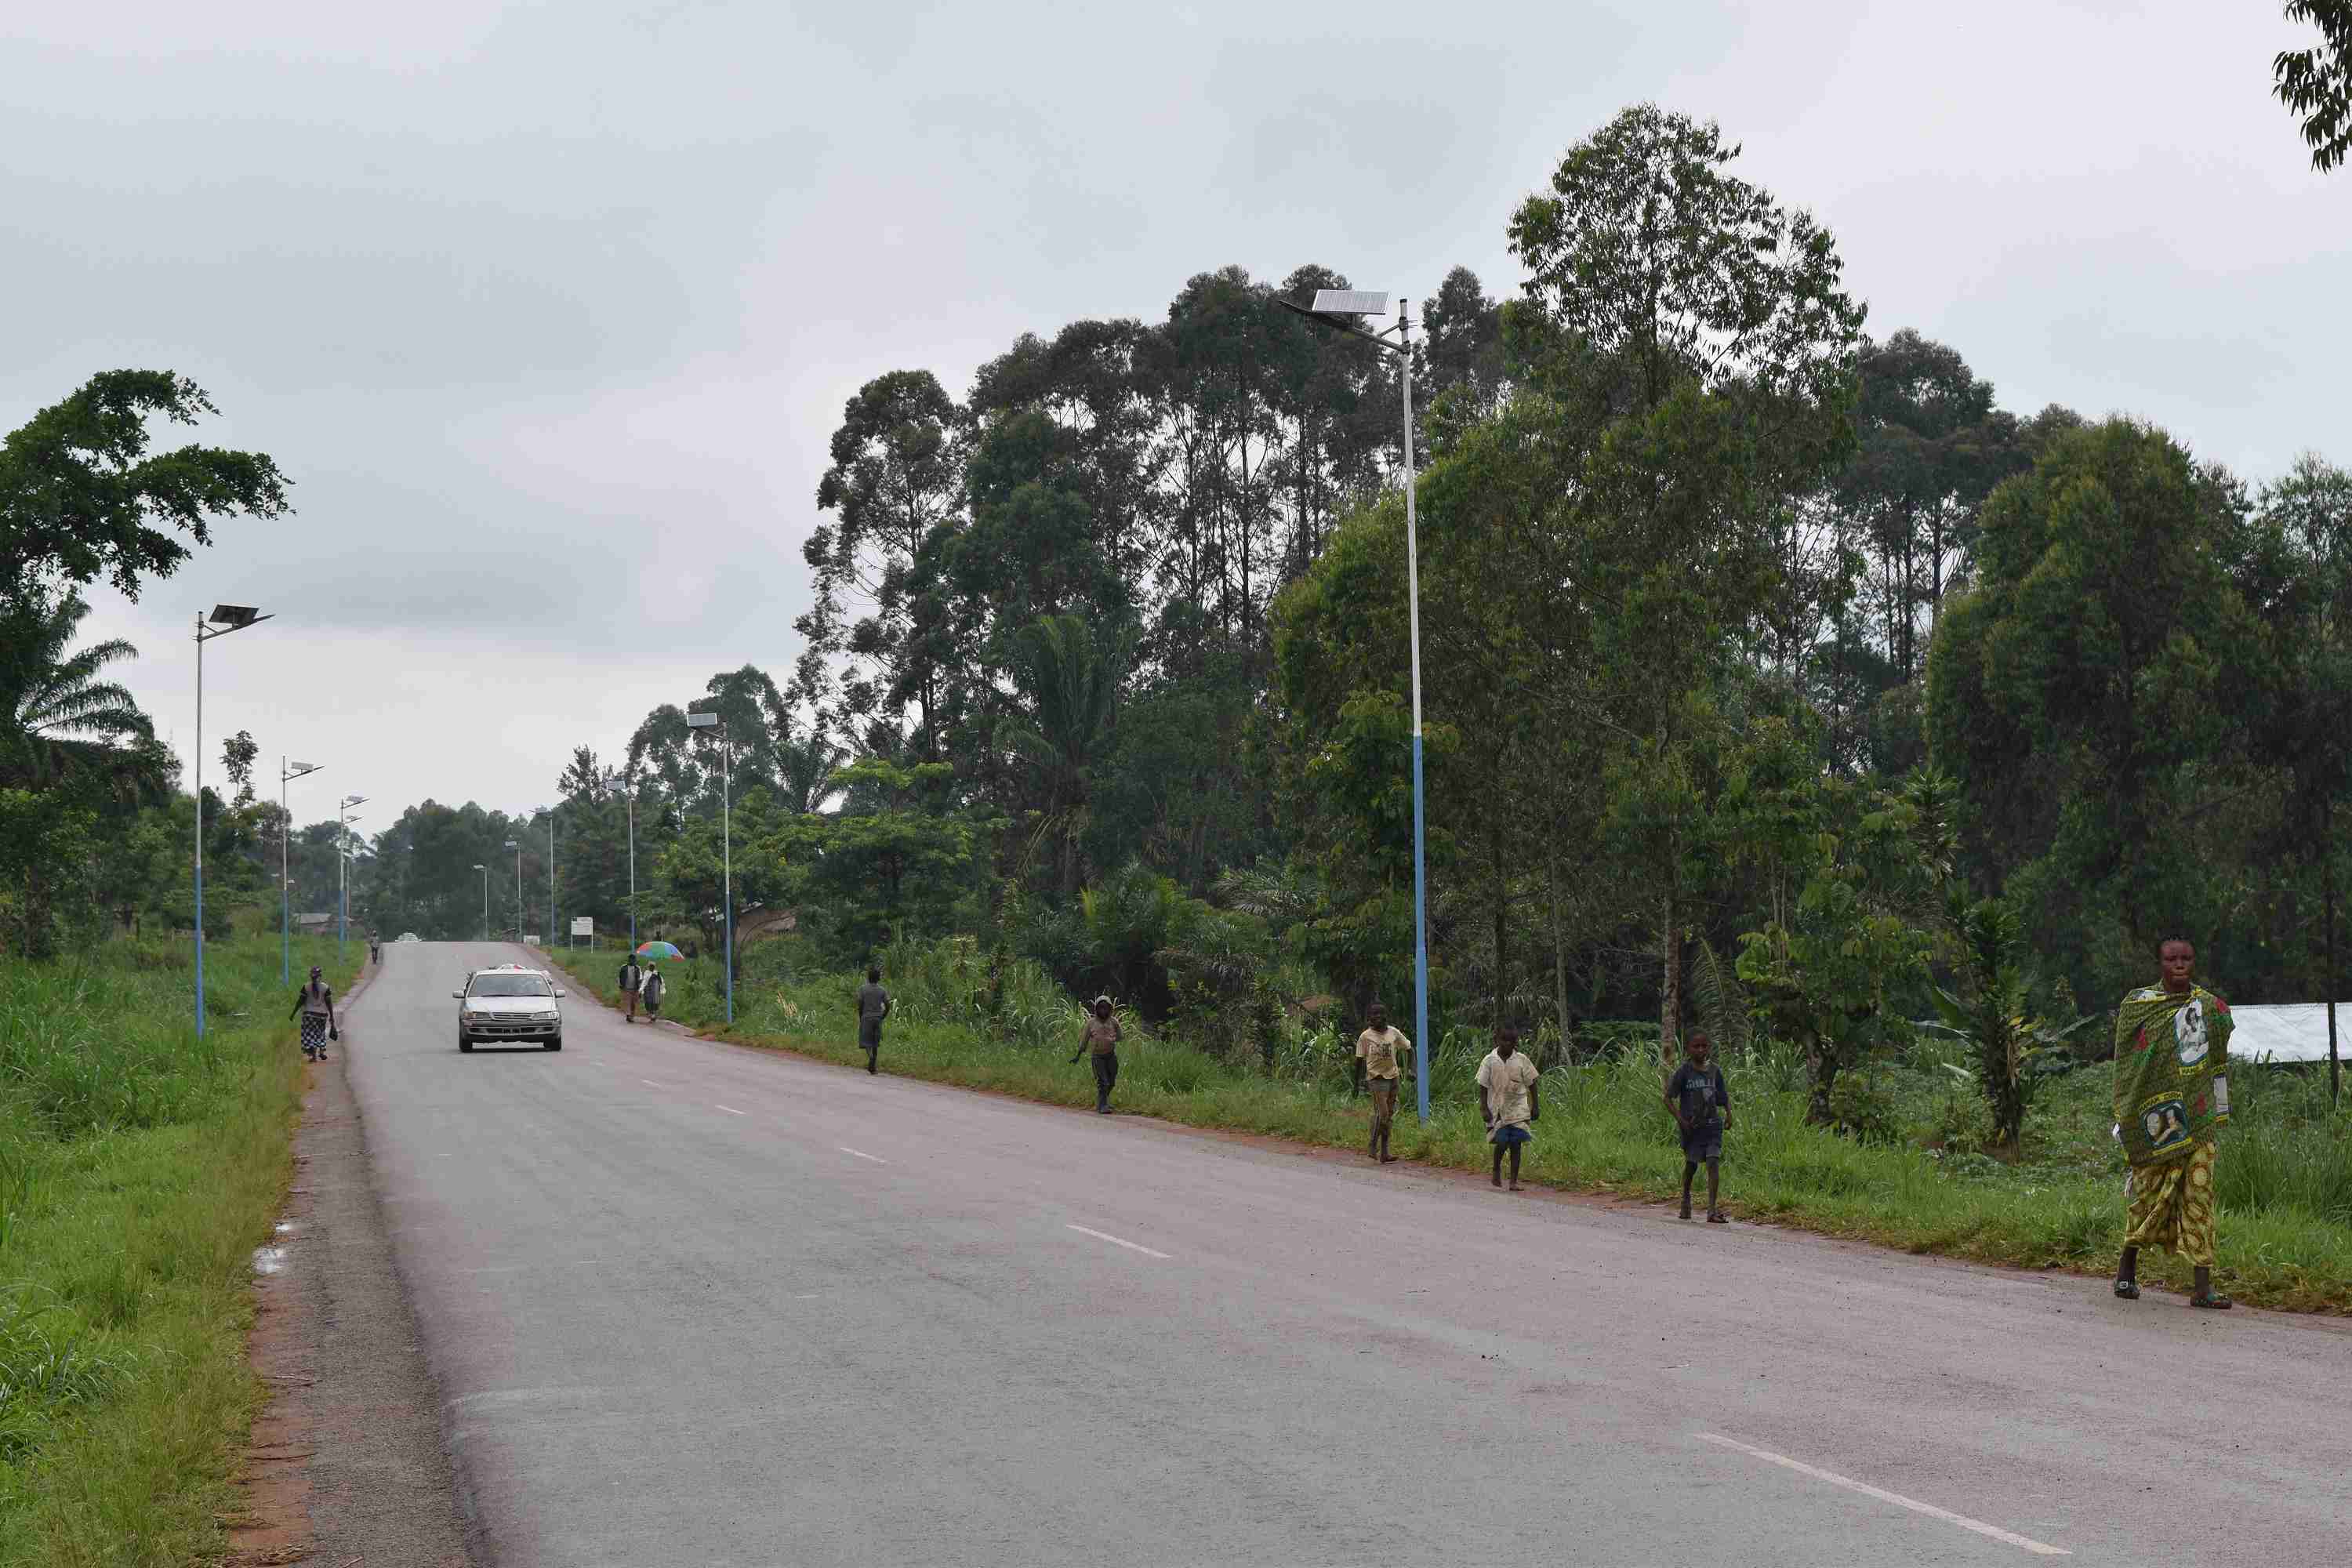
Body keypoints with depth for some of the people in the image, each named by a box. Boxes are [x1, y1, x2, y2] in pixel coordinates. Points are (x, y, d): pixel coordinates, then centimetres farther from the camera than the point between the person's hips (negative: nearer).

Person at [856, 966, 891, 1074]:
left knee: (866, 1041, 2)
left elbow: (860, 1005, -6)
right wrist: (882, 1017, 12)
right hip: (878, 1019, 3)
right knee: (875, 1043, 10)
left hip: (866, 1018, -2)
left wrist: (860, 1018, 6)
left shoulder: (862, 989, -4)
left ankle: (870, 1056, -26)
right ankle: (872, 1066, 6)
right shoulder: (882, 990, 3)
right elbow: (887, 1006, -1)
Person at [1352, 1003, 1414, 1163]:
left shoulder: (1394, 1033, 6)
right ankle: (1373, 1146, -2)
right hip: (1376, 1076, -5)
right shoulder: (1365, 1037, -3)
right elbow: (1359, 1060, 3)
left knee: (1389, 1116, 7)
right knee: (1382, 1113, -16)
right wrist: (1357, 1083, 4)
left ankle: (1384, 1152, 12)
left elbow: (1408, 1048, 16)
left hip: (1393, 1076, 5)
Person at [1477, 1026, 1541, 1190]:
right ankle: (1496, 1170, 18)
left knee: (1516, 1144, -3)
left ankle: (1514, 1181, 4)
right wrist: (1484, 1108, -6)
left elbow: (1532, 1084, 6)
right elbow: (1483, 1086, 0)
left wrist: (1535, 1107, 5)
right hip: (1497, 1109, -1)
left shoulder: (1521, 1060, 0)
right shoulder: (1490, 1061, -3)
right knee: (1502, 1142, -10)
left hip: (1518, 1109, 1)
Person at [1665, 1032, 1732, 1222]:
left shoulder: (1714, 1071, 5)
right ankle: (1686, 1198, 38)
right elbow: (1668, 1097, -5)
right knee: (1691, 1164, 9)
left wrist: (1728, 1114, 1)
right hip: (1691, 1126, -2)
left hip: (1712, 1124, 2)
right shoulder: (1683, 1072, -6)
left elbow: (1723, 1095, 17)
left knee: (1714, 1162, -11)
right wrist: (1679, 1119, -14)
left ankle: (1712, 1210, -16)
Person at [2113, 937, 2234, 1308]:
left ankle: (2203, 1285, -8)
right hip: (2153, 1117, -1)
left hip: (2196, 1119, 1)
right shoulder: (2136, 1006, 2)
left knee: (2199, 1191, -6)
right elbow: (2127, 1065, 5)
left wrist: (2218, 1115, 13)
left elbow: (2218, 1065, 14)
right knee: (2148, 1189, 4)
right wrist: (2125, 1119, 3)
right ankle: (2128, 1263, 29)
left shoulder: (2212, 1008, 8)